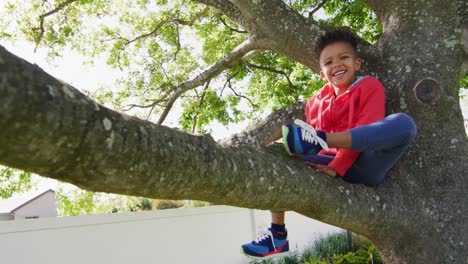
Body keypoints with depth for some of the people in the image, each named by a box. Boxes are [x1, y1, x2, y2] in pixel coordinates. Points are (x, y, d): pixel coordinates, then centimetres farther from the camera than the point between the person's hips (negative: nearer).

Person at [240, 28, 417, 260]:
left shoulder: (370, 86, 1)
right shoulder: (316, 102, 14)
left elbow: (365, 131, -13)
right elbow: (312, 146, 10)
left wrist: (337, 167, -23)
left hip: (364, 166, -4)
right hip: (331, 166, 5)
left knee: (403, 123, -30)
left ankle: (319, 138, -34)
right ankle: (277, 235, -11)